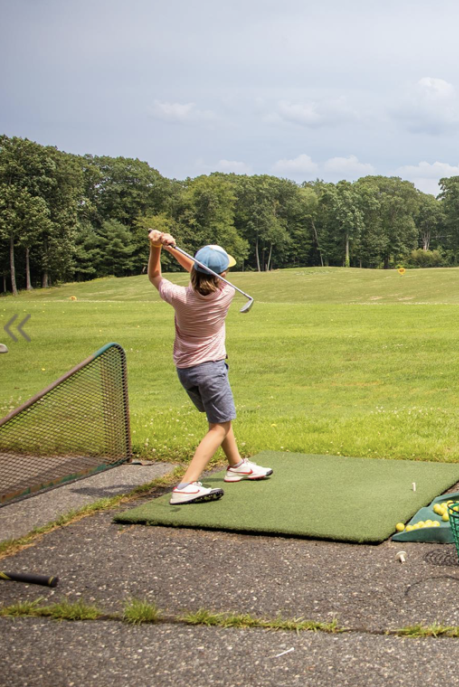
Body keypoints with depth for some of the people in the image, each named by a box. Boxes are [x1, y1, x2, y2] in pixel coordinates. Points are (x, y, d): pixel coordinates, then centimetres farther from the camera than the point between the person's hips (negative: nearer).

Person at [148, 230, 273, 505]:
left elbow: (155, 276, 5)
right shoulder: (226, 294, -16)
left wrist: (156, 248, -11)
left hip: (184, 369, 5)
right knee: (220, 427, -3)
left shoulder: (181, 297, -14)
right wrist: (173, 249, -10)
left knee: (222, 418, 24)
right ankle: (187, 486, -19)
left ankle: (237, 465, 40)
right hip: (210, 367, -5)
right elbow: (204, 274, 0)